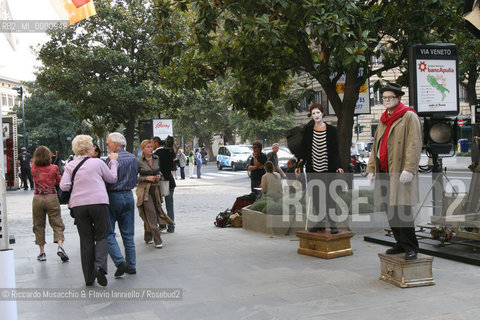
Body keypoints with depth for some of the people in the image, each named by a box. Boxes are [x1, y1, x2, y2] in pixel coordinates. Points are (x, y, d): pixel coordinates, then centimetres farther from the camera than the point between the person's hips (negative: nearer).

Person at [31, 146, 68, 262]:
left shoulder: (33, 168, 0)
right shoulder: (53, 168, -5)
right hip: (51, 198, -2)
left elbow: (35, 180, 14)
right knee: (57, 223, 3)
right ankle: (60, 246, -16)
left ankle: (42, 252, 13)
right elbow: (59, 181, 7)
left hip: (37, 199, 2)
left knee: (39, 225, 11)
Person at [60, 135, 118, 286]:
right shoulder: (97, 162, 1)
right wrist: (113, 161, 23)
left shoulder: (70, 166, 7)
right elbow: (112, 178, 11)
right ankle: (100, 265, -14)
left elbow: (64, 186, -1)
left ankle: (89, 277, 12)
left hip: (78, 205, 3)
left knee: (86, 240, 10)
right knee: (102, 236, 9)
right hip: (98, 203, -3)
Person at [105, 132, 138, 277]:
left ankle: (120, 262, -9)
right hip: (129, 196, 6)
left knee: (109, 233, 2)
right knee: (128, 234, 11)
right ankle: (131, 266, 14)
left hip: (114, 197, -6)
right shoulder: (133, 158, 8)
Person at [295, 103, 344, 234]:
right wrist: (299, 165, 1)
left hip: (328, 169, -3)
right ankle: (320, 223, 16)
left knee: (329, 196, -4)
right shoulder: (307, 129, 6)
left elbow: (335, 150, 1)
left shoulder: (331, 130, 0)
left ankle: (333, 224, 2)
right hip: (312, 169, 3)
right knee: (316, 197, 7)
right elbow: (303, 149, 9)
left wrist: (338, 166, -10)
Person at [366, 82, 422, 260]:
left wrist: (409, 169, -21)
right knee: (391, 210, 11)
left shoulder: (409, 117, -3)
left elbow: (414, 145, -12)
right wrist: (371, 168, 16)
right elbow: (376, 146, 23)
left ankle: (411, 247, 3)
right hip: (384, 172, 8)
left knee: (402, 210, -8)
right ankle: (401, 244, 23)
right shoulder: (383, 120, 20)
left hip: (400, 172, -7)